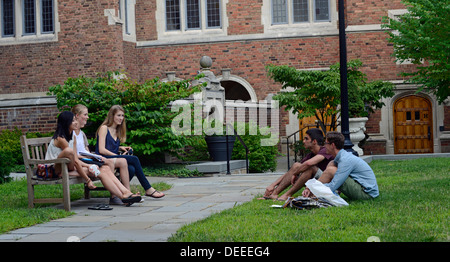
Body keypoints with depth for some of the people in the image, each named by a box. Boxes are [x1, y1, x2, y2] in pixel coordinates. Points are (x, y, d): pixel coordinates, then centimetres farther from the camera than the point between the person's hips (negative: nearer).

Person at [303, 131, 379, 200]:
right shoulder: (341, 156, 10)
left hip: (367, 193, -10)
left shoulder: (345, 160, -21)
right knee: (331, 165, 10)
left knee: (330, 170, -18)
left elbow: (332, 187, -24)